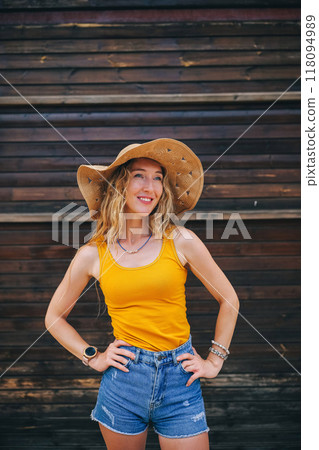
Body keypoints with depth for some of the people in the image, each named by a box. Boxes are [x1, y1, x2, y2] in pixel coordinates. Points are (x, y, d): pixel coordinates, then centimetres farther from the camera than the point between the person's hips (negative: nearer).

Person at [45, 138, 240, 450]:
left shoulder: (181, 242, -5)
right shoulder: (92, 254, -3)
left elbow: (228, 299, 5)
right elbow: (54, 318, 10)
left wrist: (214, 361, 5)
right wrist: (92, 357, 2)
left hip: (179, 380, 0)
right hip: (123, 381, 1)